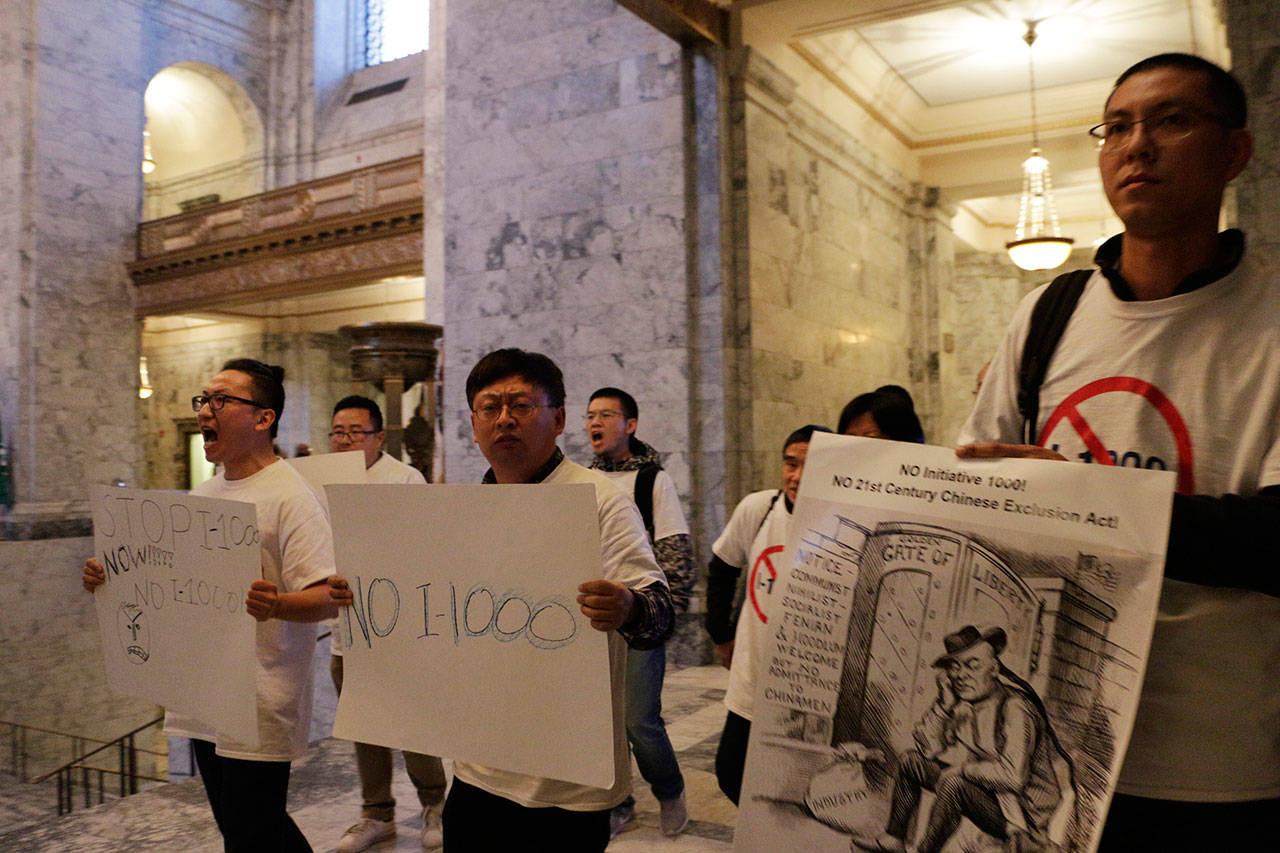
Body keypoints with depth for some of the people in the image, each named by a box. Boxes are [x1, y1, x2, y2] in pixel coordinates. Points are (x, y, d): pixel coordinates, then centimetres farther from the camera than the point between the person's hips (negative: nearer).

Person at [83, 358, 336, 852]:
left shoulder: (290, 496, -15)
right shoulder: (203, 494, 12)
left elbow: (327, 598, -22)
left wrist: (276, 605, -41)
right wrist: (112, 578, 5)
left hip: (259, 711, -8)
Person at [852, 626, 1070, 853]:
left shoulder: (1015, 709, -24)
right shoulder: (965, 703, -1)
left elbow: (1012, 775, -33)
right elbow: (930, 748, -1)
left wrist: (965, 768, -20)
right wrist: (944, 702, -12)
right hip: (987, 788, 9)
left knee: (954, 783, -34)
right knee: (910, 760, 9)